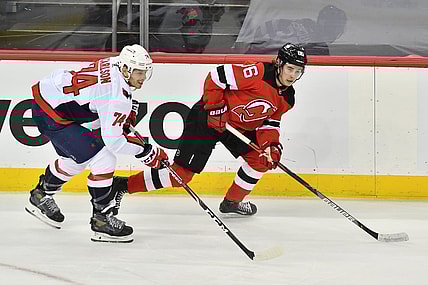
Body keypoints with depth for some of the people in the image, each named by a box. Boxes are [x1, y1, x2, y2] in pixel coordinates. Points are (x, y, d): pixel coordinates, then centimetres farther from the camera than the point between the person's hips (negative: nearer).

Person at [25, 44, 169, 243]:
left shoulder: (116, 64, 0)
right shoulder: (116, 95, -28)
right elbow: (112, 140, -27)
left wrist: (130, 112, 13)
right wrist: (146, 152, -18)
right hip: (51, 115, -10)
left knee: (74, 160, 29)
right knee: (104, 160, -12)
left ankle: (41, 197, 50)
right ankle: (102, 220, -3)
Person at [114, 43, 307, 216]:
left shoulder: (287, 98, 0)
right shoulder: (259, 73, -25)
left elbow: (270, 122, 5)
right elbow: (215, 77, -24)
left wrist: (271, 144, -13)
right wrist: (215, 107, -22)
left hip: (240, 127, 8)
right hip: (208, 119, -8)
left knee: (261, 159, -3)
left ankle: (232, 202, 15)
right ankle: (124, 185, 0)